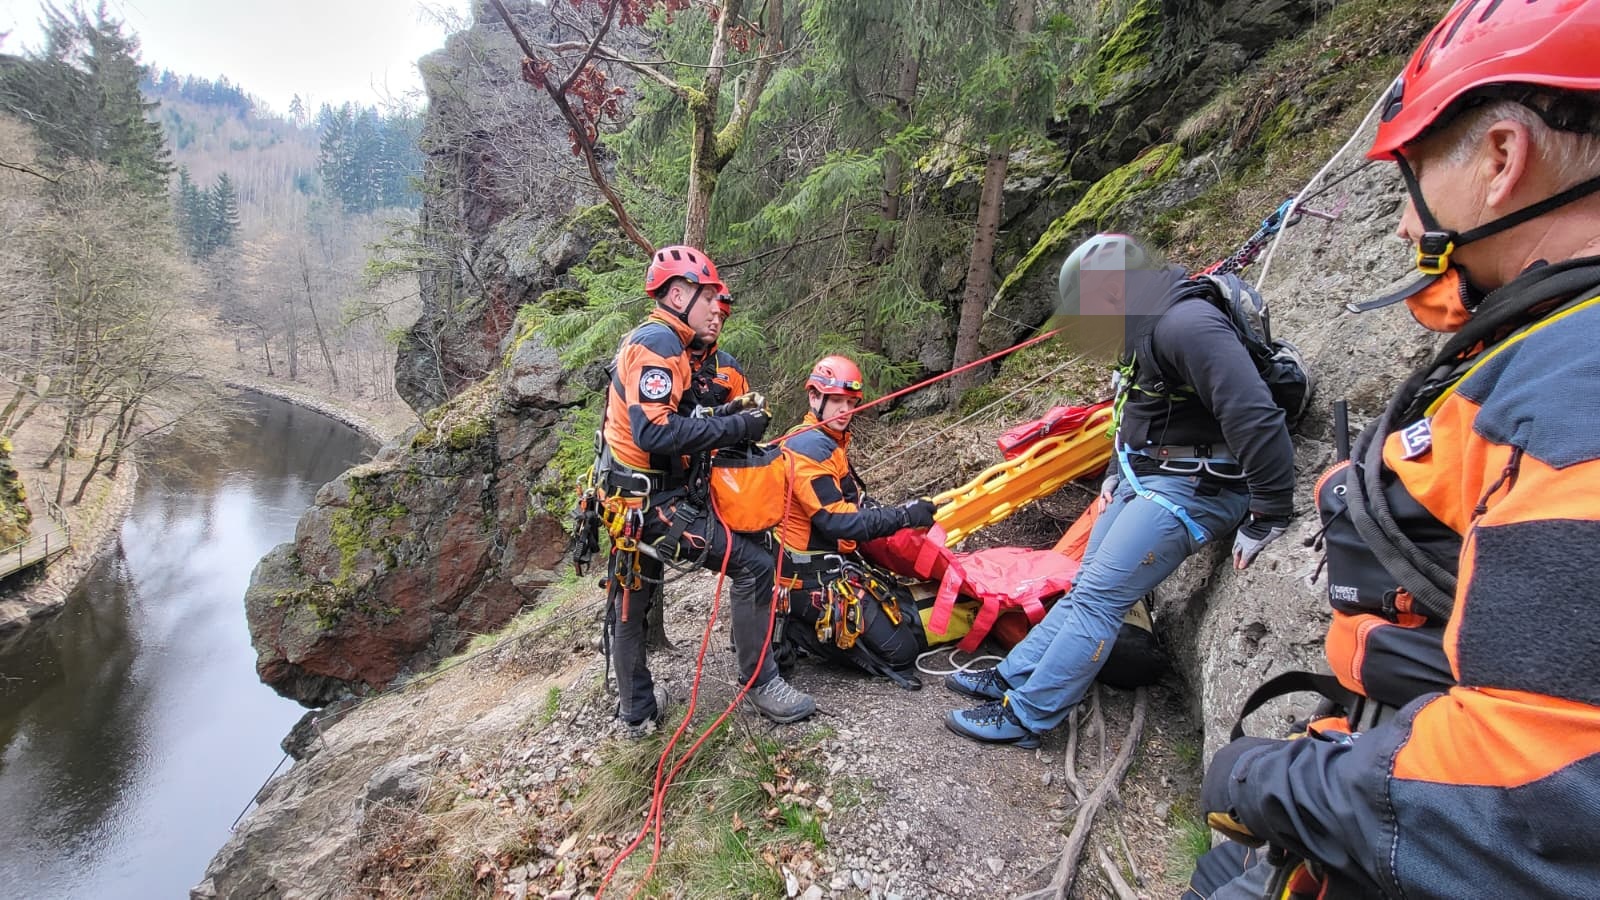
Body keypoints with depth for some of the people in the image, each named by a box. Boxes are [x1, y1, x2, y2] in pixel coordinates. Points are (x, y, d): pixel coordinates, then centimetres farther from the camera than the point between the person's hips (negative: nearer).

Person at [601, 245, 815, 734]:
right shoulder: (657, 343, -16)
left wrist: (736, 419, 0)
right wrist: (737, 427, -23)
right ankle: (760, 682, 2)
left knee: (630, 603, 19)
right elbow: (655, 433, -29)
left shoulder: (658, 342, 17)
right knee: (753, 563, -11)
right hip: (655, 502, -11)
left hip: (633, 500, 11)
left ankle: (637, 710, 36)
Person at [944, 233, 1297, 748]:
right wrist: (1119, 473, 20)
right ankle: (1013, 677, 20)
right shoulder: (1148, 327, 10)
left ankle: (1026, 717, -1)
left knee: (1097, 599, -9)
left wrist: (1268, 518, -26)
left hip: (1189, 488, -10)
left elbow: (1254, 419, -29)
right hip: (1143, 478, 10)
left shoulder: (1187, 325, -23)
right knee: (1087, 588, 12)